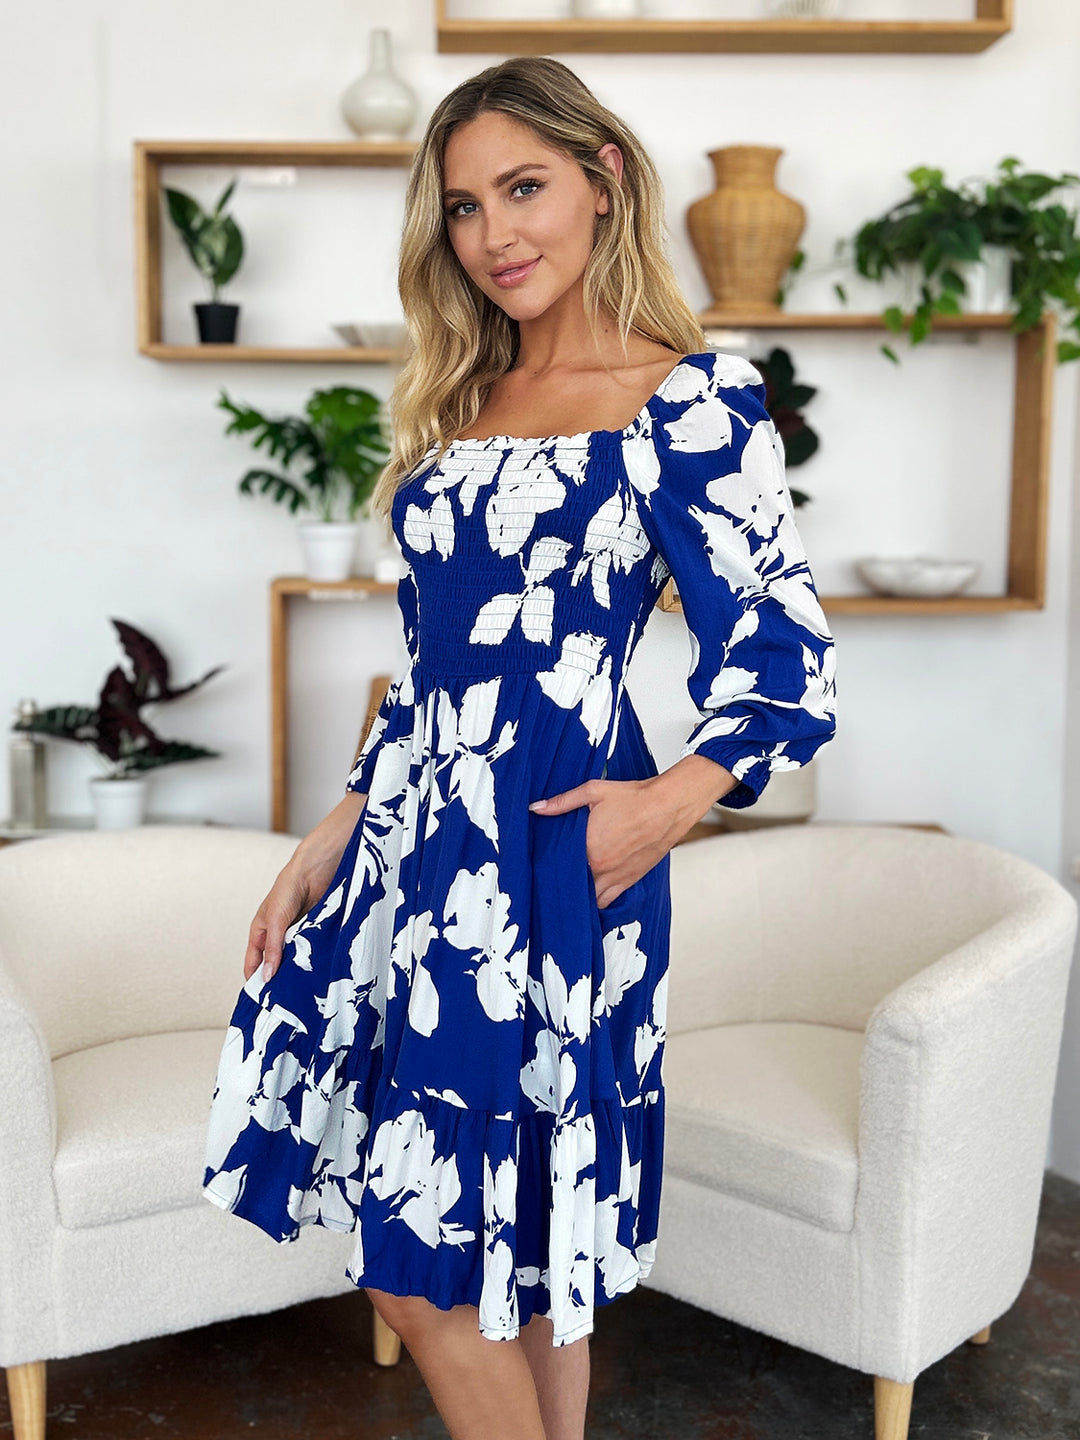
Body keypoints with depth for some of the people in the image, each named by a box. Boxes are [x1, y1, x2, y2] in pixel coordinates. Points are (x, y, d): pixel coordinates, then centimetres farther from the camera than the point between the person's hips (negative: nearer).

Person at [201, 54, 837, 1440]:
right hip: (419, 840, 7)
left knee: (427, 1257, -1)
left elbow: (785, 667, -10)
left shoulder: (693, 399, -5)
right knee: (502, 1243, 14)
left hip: (545, 855, -7)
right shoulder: (462, 406, 16)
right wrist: (327, 844, 15)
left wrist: (670, 803, -26)